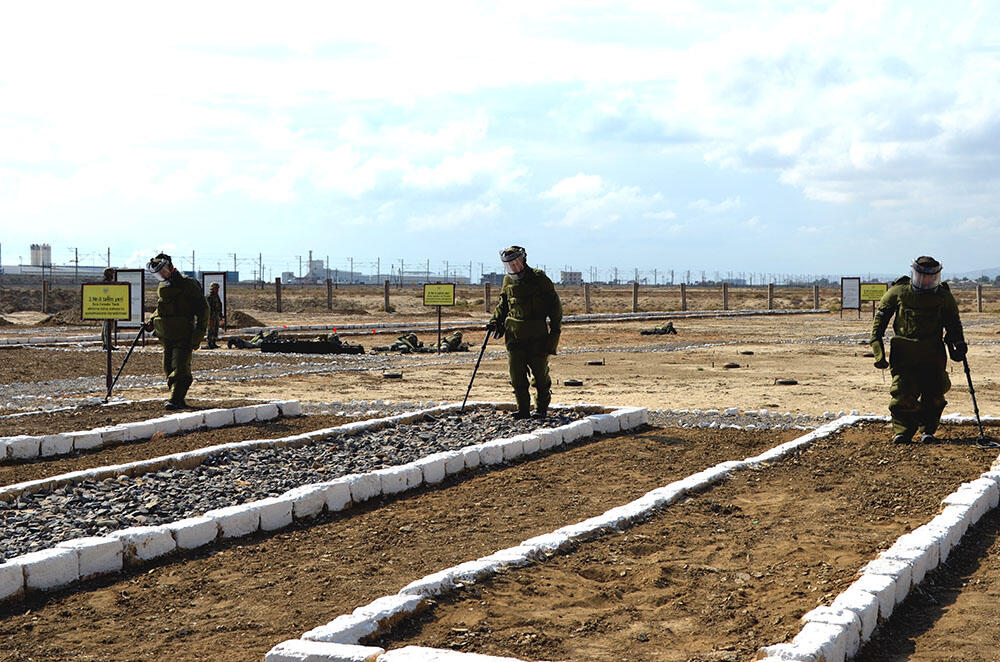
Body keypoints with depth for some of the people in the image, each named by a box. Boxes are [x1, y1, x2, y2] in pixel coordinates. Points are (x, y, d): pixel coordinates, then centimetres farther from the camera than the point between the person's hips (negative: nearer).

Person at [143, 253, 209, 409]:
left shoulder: (188, 284, -6)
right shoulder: (161, 288, 16)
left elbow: (203, 308, -8)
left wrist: (199, 332, -14)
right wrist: (152, 321, 13)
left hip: (184, 336, -7)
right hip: (167, 336, 7)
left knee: (180, 367, -14)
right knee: (168, 368, 6)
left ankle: (175, 400, -15)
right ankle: (179, 400, 13)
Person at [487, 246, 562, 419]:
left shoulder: (539, 278, -3)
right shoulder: (508, 281, 10)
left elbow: (554, 304, 0)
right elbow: (502, 304, 23)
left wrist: (555, 329, -4)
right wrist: (495, 321, 8)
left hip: (537, 336, -4)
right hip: (514, 335, 4)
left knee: (540, 374, 3)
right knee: (516, 375, -1)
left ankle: (541, 408, 16)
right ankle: (523, 409, 8)